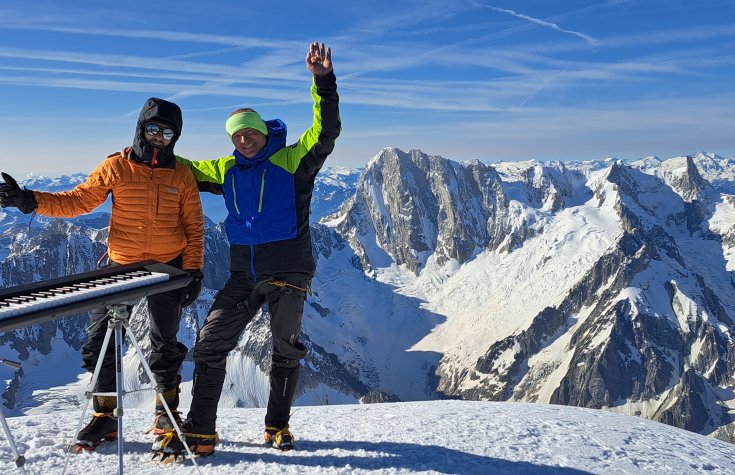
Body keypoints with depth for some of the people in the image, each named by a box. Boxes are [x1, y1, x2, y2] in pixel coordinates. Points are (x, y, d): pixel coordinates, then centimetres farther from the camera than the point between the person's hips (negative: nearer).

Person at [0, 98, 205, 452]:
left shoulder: (181, 175, -1)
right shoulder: (116, 167, -2)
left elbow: (194, 226, 2)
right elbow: (78, 200, -1)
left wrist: (193, 270, -4)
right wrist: (30, 201, -13)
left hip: (167, 266, -1)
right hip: (120, 264, 1)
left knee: (165, 344, 6)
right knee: (100, 341, 1)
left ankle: (167, 412, 25)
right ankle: (104, 416, 18)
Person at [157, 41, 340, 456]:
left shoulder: (291, 161, -4)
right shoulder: (227, 170, 10)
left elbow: (326, 132, -17)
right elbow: (187, 169, 23)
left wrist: (324, 80, -27)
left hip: (289, 272, -4)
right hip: (244, 276, 4)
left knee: (287, 349, 8)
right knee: (211, 344, -2)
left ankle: (278, 426, 26)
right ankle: (200, 431, 8)